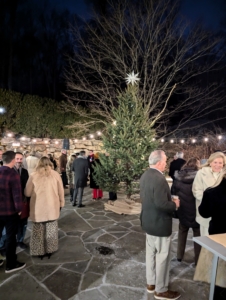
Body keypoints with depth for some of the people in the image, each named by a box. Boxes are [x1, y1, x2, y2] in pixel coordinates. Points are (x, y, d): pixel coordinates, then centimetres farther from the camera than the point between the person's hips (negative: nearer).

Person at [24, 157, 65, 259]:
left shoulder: (33, 176, -6)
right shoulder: (55, 174, -3)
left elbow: (27, 193, 0)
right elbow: (61, 191, 1)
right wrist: (61, 203, 13)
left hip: (38, 208, -1)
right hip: (52, 207, 1)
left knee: (38, 231, 13)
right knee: (51, 230, 14)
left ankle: (39, 251, 23)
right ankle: (49, 250, 25)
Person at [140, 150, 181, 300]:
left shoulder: (145, 175, 3)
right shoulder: (159, 179, -28)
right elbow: (161, 204, -30)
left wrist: (170, 200, 11)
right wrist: (175, 204, -10)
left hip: (148, 220, 9)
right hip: (160, 224, -9)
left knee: (151, 253, 21)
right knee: (162, 257, 9)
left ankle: (151, 283, 38)